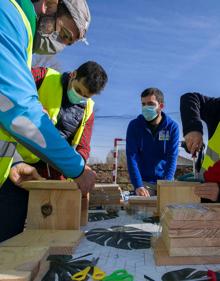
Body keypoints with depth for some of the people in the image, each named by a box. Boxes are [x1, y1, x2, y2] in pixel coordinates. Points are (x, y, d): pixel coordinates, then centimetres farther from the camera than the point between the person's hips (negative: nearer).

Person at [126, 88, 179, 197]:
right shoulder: (134, 125, -7)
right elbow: (132, 157, -13)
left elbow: (172, 157, -11)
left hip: (165, 180, 1)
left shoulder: (172, 126, -6)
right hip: (143, 182, 0)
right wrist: (138, 186, -22)